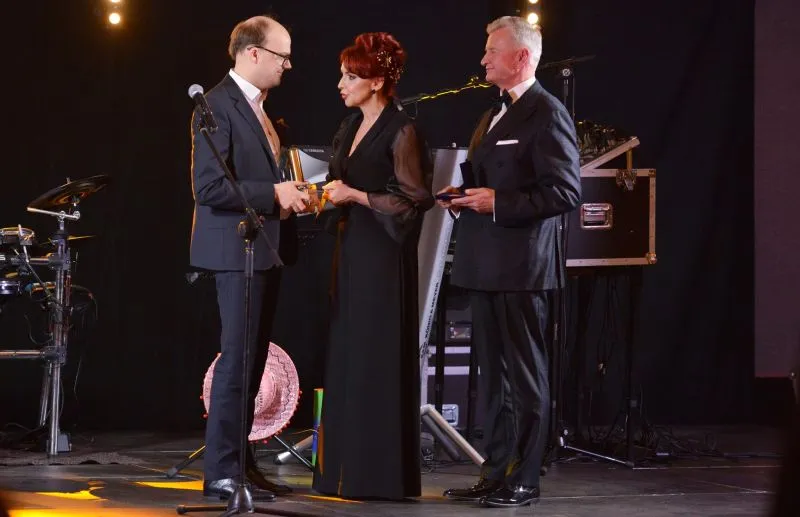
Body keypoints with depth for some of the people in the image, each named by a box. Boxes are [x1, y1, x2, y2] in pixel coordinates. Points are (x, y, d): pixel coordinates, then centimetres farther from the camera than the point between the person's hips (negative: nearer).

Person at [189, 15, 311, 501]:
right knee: (238, 357, -10)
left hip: (265, 250, 10)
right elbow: (209, 187, -20)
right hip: (236, 248, -10)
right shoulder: (218, 105, -13)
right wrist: (274, 193, -19)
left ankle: (240, 462, 17)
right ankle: (221, 471, -7)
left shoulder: (257, 106, 17)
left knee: (253, 360, 12)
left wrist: (287, 197, 10)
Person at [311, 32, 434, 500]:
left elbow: (413, 200, -13)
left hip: (384, 254, -8)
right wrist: (330, 194, 5)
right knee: (346, 359, 8)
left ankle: (382, 474, -1)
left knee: (378, 361, -6)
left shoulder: (401, 131, -11)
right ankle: (346, 469, 12)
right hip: (351, 249, 9)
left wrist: (355, 196, -15)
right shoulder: (351, 128, 14)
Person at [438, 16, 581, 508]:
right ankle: (496, 473, 19)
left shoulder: (548, 114, -11)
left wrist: (497, 203, -19)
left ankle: (524, 481, 2)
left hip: (522, 268, -9)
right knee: (495, 376, 13)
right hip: (487, 266, 10)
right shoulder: (493, 117, 19)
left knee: (526, 377, -2)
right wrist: (463, 196, 9)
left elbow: (566, 191, -18)